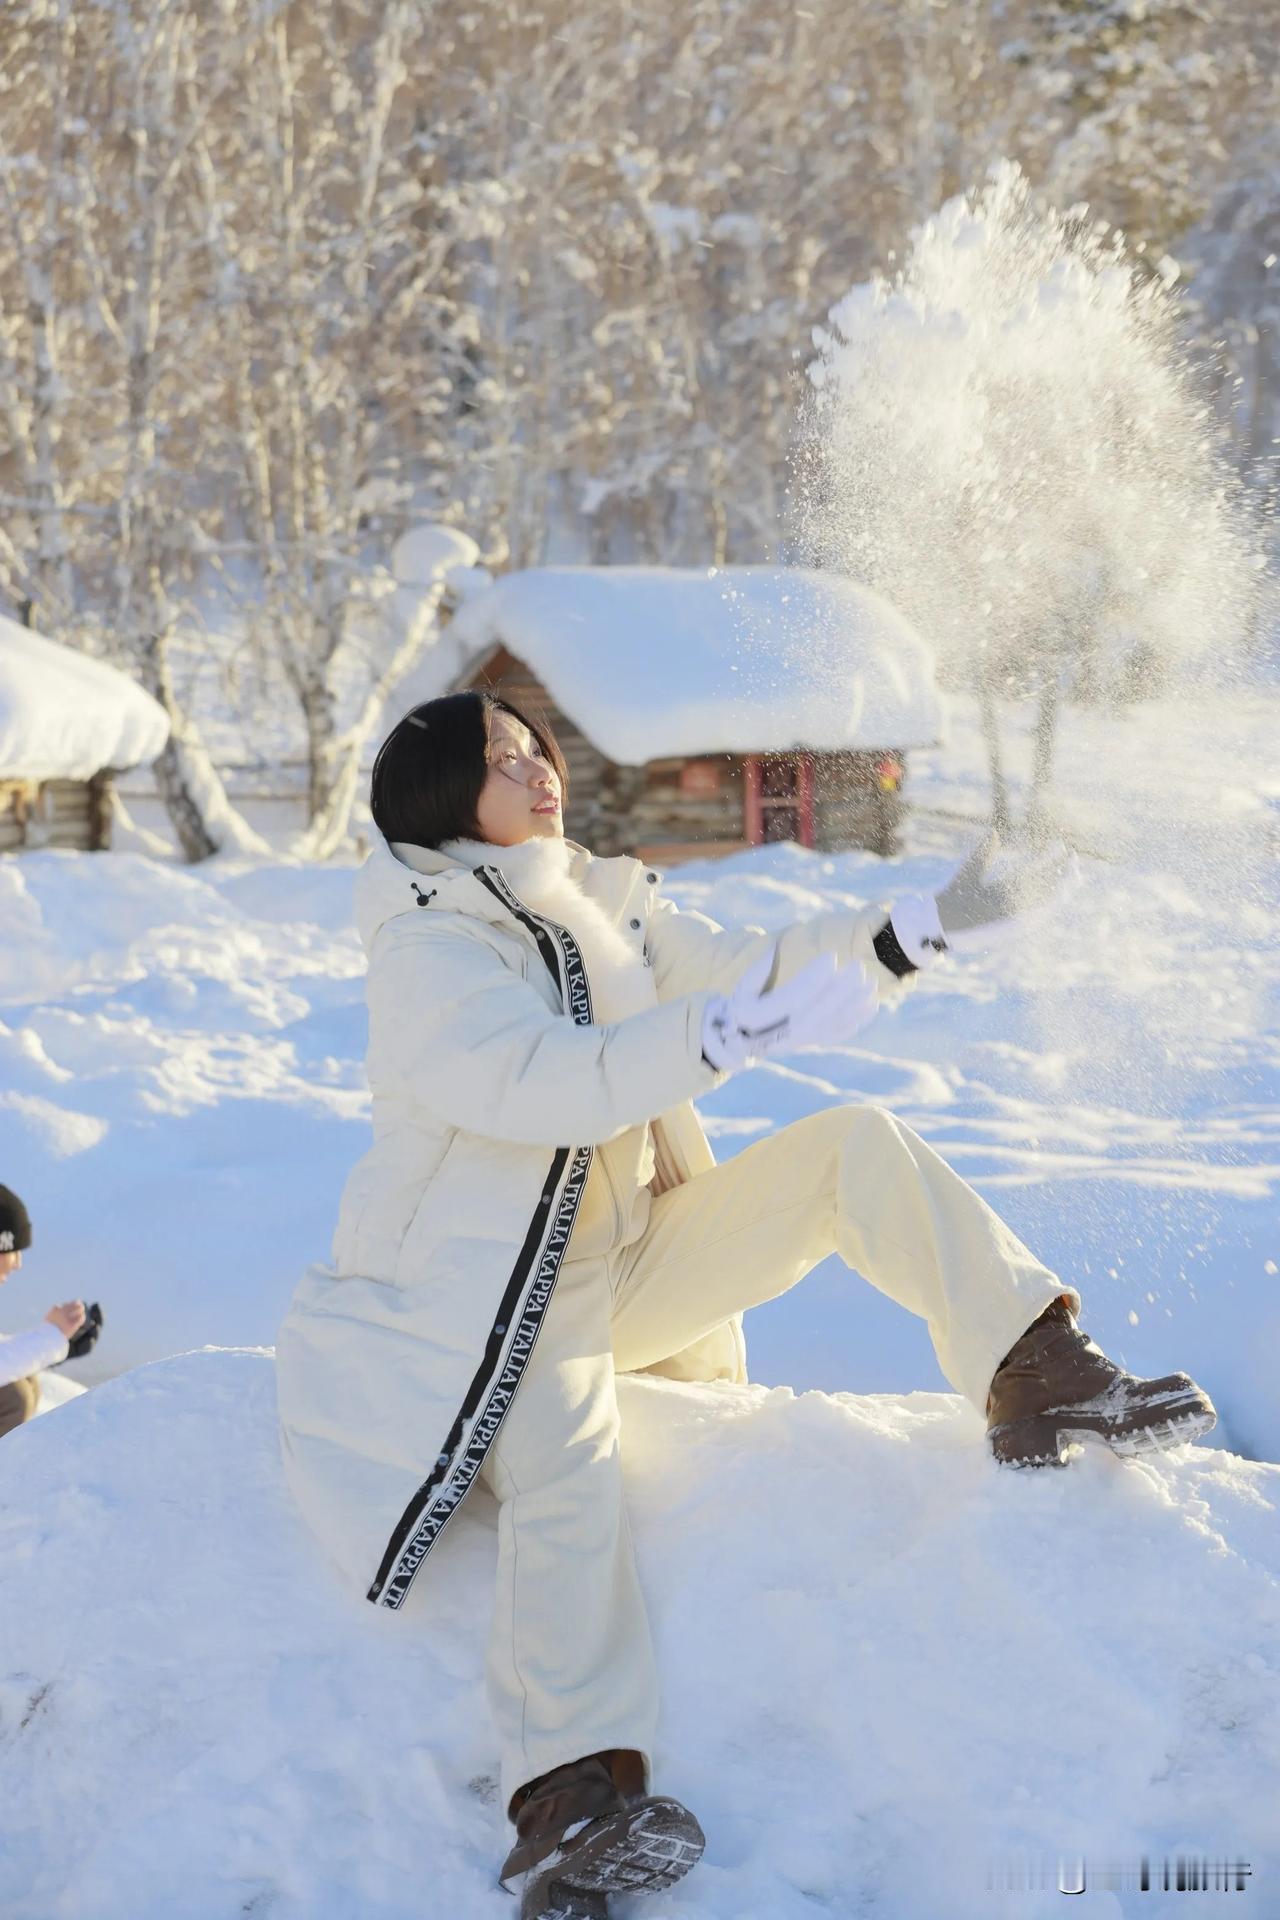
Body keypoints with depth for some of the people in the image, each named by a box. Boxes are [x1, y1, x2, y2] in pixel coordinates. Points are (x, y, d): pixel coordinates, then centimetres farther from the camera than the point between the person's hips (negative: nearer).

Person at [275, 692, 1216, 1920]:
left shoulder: (608, 909, 10)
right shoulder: (425, 954, -13)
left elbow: (751, 970, 10)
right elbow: (539, 1080, -30)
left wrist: (932, 922, 0)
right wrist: (731, 1032, -40)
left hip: (632, 1259, 7)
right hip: (488, 1293, -6)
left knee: (856, 1146, -7)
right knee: (570, 1470, -34)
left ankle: (1040, 1377, -10)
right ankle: (576, 1805, -34)